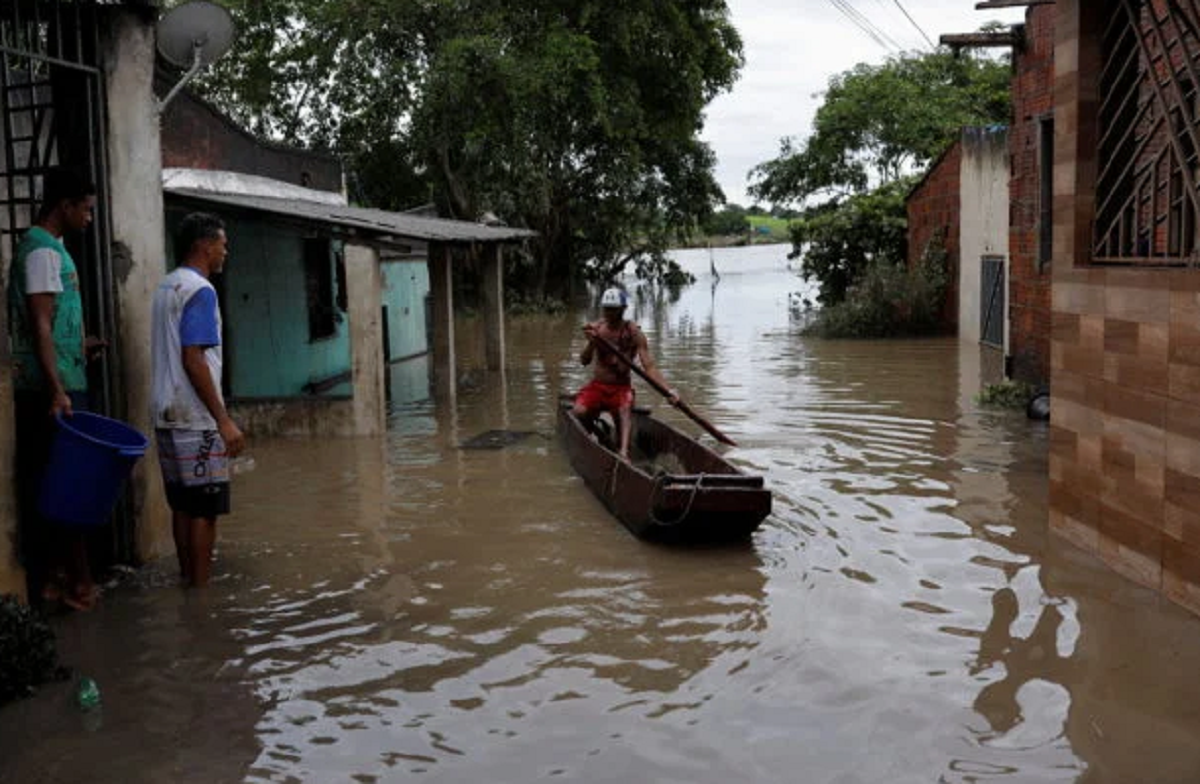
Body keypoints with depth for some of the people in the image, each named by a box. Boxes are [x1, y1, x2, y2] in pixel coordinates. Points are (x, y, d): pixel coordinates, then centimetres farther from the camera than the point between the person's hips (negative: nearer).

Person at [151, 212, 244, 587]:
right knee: (205, 508, -3)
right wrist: (224, 420, -19)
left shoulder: (165, 287, 15)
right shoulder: (200, 290, -13)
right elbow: (193, 360, -20)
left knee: (183, 506, 13)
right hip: (196, 420, -9)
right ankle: (201, 586, 1)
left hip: (168, 416, 9)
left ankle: (188, 578, 19)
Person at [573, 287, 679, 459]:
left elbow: (649, 367, -14)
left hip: (621, 388, -2)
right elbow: (584, 361, -6)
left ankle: (624, 451, -53)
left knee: (625, 408, -35)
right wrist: (591, 344, -27)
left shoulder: (633, 333, -7)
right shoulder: (596, 328, 1)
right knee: (579, 411, -26)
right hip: (597, 386, 2)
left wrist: (668, 390, -28)